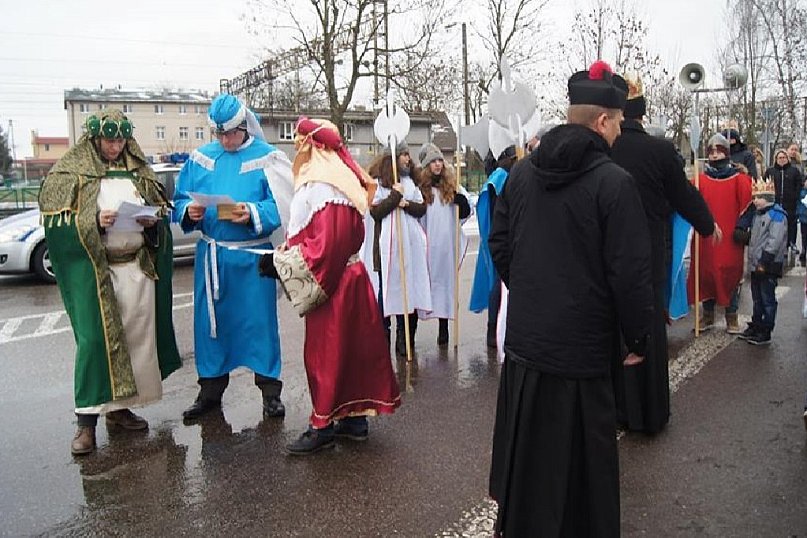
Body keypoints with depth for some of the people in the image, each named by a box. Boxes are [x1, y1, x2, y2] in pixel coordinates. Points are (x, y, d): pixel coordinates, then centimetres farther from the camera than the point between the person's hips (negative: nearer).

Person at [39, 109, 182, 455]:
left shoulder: (137, 170, 14)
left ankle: (119, 408, 20)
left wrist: (153, 220, -2)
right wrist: (93, 222, -17)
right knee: (95, 339, -9)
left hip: (138, 267, 4)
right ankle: (86, 421, -1)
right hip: (94, 268, -4)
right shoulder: (70, 172, 2)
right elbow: (56, 222, -2)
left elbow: (161, 209, 19)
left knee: (136, 338, 6)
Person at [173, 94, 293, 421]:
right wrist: (188, 211, -11)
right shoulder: (201, 158, 9)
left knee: (260, 320, 2)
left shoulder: (266, 157, -3)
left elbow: (280, 206, -9)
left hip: (253, 256, -4)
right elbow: (180, 200, 11)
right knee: (210, 321, 10)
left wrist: (253, 213, -26)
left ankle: (270, 390, 15)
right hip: (211, 255, 4)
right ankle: (210, 390, 24)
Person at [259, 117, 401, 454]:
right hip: (344, 279, 10)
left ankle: (323, 426, 13)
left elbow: (325, 247, -25)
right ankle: (354, 418, 24)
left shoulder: (323, 188, -19)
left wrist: (281, 262, -16)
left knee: (325, 354, 1)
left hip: (332, 286, -10)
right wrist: (283, 254, 7)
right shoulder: (334, 181, 13)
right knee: (348, 351, 14)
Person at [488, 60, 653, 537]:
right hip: (581, 345, -6)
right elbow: (630, 273, -15)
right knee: (579, 457, 9)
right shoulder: (614, 182, -15)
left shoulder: (523, 171, 3)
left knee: (525, 450, 21)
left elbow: (499, 244, 10)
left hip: (524, 338, 6)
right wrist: (638, 339, -2)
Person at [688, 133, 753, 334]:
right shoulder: (701, 179, 6)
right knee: (706, 274, 8)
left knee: (731, 275, 4)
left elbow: (746, 205, -5)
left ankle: (731, 317, 17)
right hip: (706, 237, 2)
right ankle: (708, 315, 21)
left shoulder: (739, 179, 1)